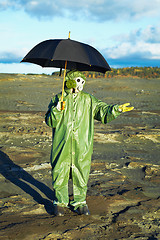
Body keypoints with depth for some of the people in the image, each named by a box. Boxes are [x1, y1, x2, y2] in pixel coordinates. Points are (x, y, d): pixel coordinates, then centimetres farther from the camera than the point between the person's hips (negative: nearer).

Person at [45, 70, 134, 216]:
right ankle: (60, 202, 21)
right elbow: (50, 122, 2)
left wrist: (117, 109, -15)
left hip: (82, 147, 2)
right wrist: (57, 110, -16)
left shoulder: (88, 100, 11)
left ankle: (80, 202, 23)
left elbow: (103, 112, 3)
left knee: (81, 175, 7)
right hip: (62, 145, -1)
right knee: (60, 174, 4)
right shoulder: (58, 99, 6)